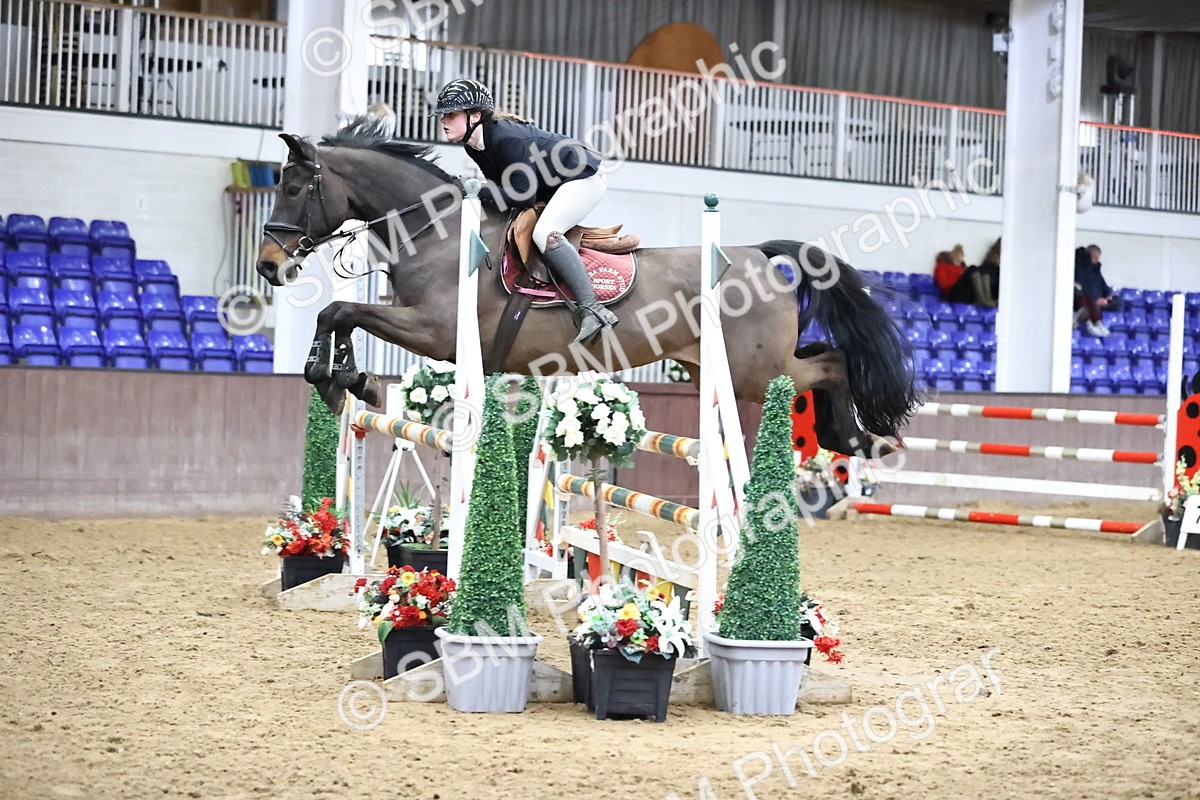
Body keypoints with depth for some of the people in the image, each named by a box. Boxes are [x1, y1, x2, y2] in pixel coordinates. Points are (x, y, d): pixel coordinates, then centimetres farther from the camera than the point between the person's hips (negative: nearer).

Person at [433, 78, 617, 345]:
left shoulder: (506, 138, -30)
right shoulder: (474, 146, 0)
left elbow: (524, 195, -30)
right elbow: (503, 185, 10)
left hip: (584, 177, -11)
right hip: (552, 187, 11)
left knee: (545, 233, -29)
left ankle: (591, 310, -31)